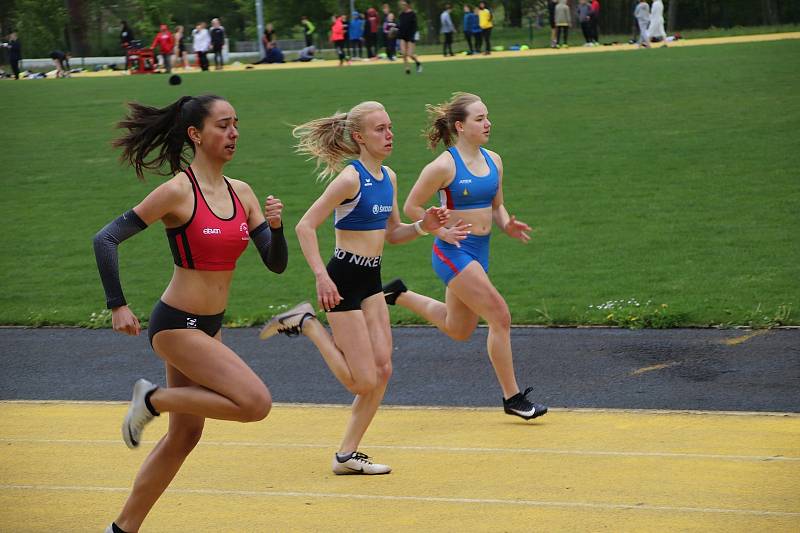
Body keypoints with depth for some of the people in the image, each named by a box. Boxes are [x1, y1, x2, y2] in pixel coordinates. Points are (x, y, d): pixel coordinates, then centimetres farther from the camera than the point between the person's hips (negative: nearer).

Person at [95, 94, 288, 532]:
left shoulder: (241, 193, 5)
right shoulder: (178, 191, -16)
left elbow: (276, 264, 5)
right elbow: (106, 239, -15)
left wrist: (275, 226, -14)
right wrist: (117, 306, -18)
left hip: (208, 327, 8)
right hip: (176, 325, -8)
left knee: (184, 436, 15)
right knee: (256, 403, -19)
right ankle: (153, 400, 0)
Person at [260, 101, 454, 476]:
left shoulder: (388, 177, 9)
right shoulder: (350, 178, -16)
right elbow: (305, 226, -18)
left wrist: (422, 226, -1)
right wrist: (321, 276, -25)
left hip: (371, 281, 8)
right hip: (344, 280, -8)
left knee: (382, 370, 3)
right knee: (363, 382, -7)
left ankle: (347, 455, 13)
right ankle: (308, 324, 10)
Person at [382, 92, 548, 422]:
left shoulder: (493, 161, 6)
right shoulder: (444, 166, -15)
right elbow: (411, 207, -8)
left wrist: (506, 225, -2)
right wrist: (442, 231, -16)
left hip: (478, 252, 8)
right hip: (453, 251, -8)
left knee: (458, 330, 21)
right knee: (500, 317, -13)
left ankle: (399, 295, 39)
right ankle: (512, 397, -3)